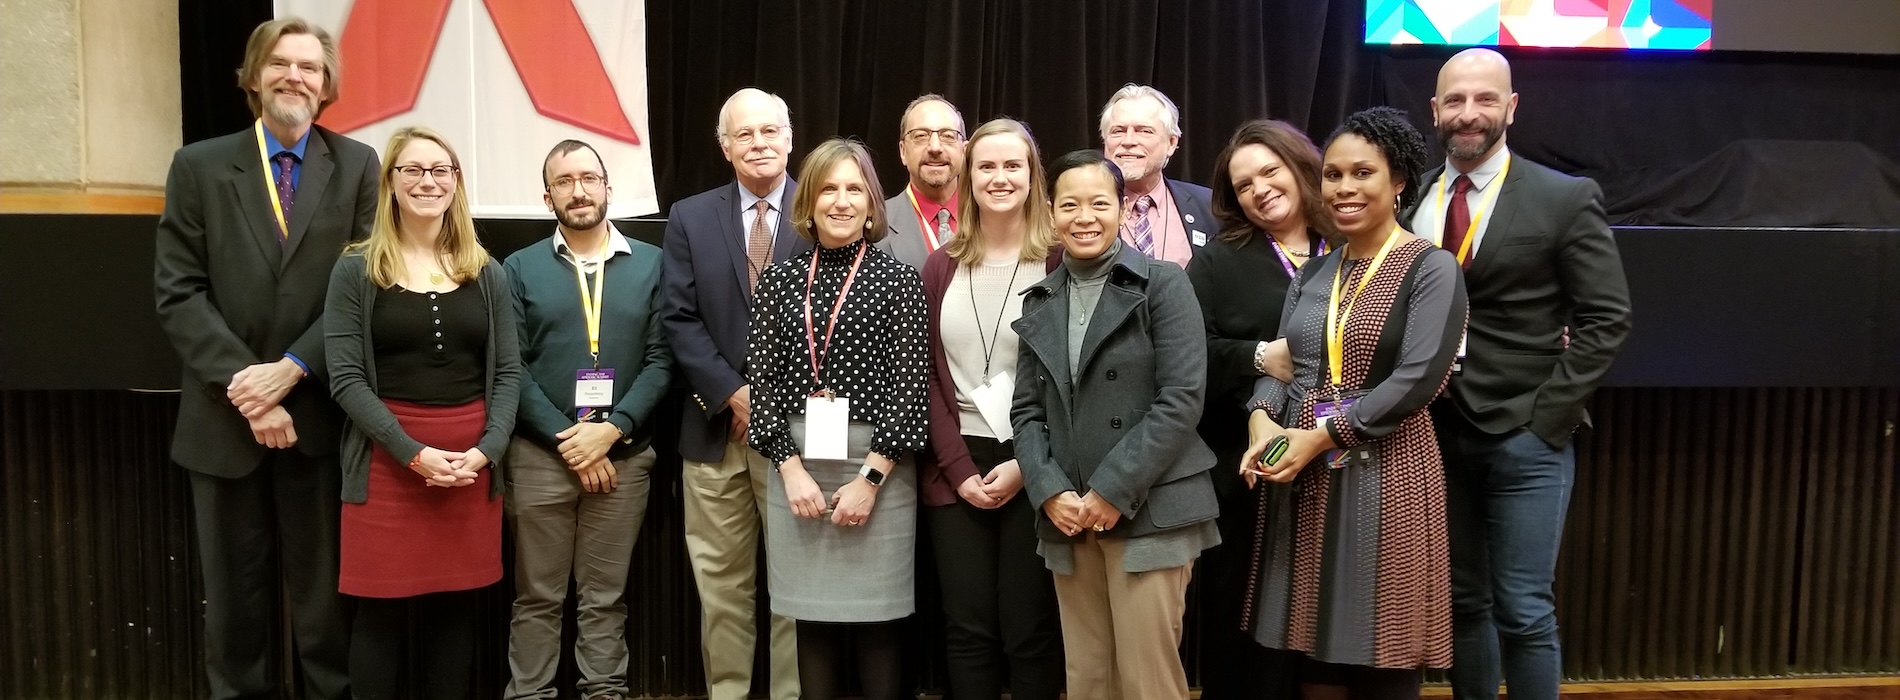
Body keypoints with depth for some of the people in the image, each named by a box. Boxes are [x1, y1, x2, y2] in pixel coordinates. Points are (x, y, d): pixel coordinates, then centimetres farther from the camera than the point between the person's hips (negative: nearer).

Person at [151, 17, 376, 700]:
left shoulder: (357, 166, 2)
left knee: (322, 588, 9)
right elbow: (178, 292, -4)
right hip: (224, 418, 1)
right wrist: (242, 384, -15)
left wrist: (292, 369, -15)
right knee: (234, 592, 13)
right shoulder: (198, 166, 4)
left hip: (318, 414, -1)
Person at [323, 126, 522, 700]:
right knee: (381, 611, 2)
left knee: (457, 608, 8)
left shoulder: (487, 274, 9)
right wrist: (414, 452, -15)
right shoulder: (356, 270, 1)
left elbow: (508, 371, 6)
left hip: (472, 459, 3)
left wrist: (485, 449, -10)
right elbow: (346, 377, -6)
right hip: (387, 459, -2)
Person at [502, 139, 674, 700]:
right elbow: (511, 367, -2)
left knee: (606, 596, 9)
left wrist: (611, 430, -12)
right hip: (540, 456, 0)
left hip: (624, 455, 0)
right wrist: (568, 443, -10)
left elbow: (661, 359, 0)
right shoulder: (520, 269, 4)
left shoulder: (651, 264, 5)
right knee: (537, 597, 8)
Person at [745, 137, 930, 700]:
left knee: (877, 619, 3)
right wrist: (791, 468, -6)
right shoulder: (780, 280, 7)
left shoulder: (898, 279, -1)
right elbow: (762, 381, 4)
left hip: (877, 468, -2)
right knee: (813, 619, 8)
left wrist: (870, 478, -11)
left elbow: (911, 386, -6)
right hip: (796, 467, 3)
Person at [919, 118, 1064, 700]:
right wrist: (960, 469, -4)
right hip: (956, 470, 3)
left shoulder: (1059, 262, -2)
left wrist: (1024, 465, -11)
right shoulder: (941, 267, 9)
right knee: (967, 629, 5)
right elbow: (929, 377, 6)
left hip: (1033, 469, -3)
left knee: (1030, 630, 2)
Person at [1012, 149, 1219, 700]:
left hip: (1149, 511, -5)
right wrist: (1050, 492, -6)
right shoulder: (1040, 302, 13)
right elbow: (1027, 410, 10)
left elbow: (1182, 399, -11)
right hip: (1067, 517, 5)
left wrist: (1112, 492, -14)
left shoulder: (1162, 284, -3)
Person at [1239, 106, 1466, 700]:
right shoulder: (1314, 272, 13)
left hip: (1386, 475, -5)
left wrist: (1320, 436, -18)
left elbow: (1417, 380, -16)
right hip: (1304, 477, 5)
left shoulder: (1431, 269, -6)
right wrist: (1264, 420, -12)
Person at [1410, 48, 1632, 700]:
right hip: (1437, 435, 3)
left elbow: (1606, 319, -5)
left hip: (1527, 438, -3)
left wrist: (1546, 416, -11)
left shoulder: (1567, 198, -4)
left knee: (1524, 612, 0)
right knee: (1461, 602, 13)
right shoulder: (1408, 199, 5)